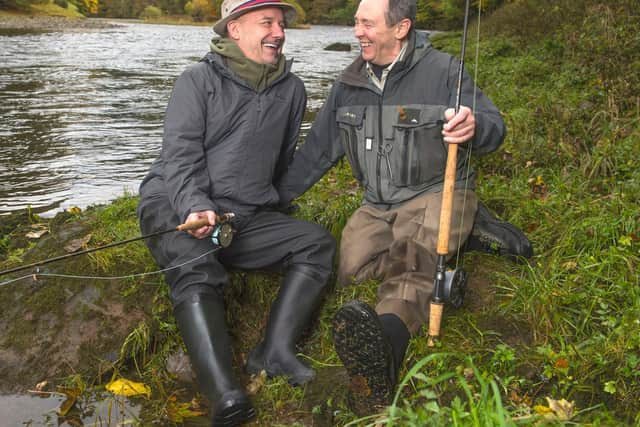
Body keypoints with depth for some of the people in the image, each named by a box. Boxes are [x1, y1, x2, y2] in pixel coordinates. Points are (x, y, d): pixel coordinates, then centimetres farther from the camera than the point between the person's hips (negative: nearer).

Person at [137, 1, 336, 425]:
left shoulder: (291, 89, 12)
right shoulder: (199, 80, -2)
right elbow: (181, 154, -12)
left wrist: (274, 212, 22)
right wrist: (196, 207, -27)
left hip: (248, 218, 5)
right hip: (175, 207, -4)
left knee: (318, 242, -16)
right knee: (195, 270, -33)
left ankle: (277, 350, -29)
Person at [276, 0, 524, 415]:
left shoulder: (441, 70, -4)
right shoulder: (349, 85, 11)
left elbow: (494, 126, -9)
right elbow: (317, 150, 16)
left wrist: (474, 127, -35)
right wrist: (272, 199, 13)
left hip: (437, 193, -5)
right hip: (379, 205, 5)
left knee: (412, 257, -35)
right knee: (351, 267, -22)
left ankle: (388, 338, -64)